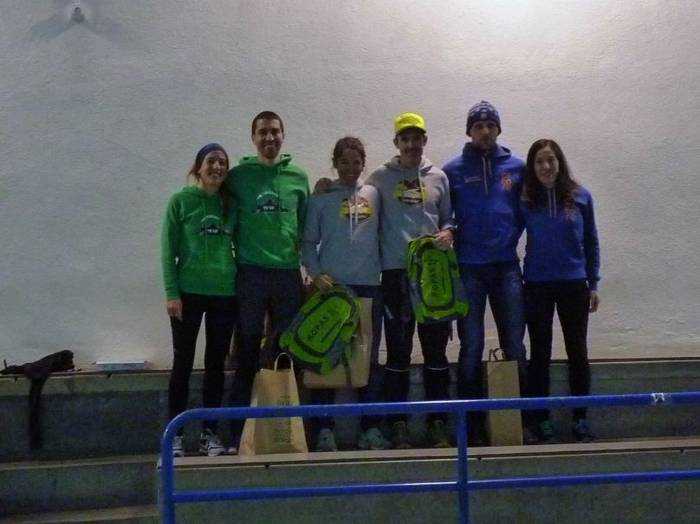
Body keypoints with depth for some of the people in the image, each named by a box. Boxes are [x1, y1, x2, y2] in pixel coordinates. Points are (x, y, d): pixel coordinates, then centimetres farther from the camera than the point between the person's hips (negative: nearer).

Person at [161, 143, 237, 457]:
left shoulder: (231, 204, 9)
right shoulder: (180, 201, -1)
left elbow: (239, 246, 13)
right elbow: (168, 249, -4)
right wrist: (171, 293, -11)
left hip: (225, 294, 3)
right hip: (189, 292, -3)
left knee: (215, 364, 8)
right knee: (183, 363, 3)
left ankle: (210, 433, 17)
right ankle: (174, 434, 11)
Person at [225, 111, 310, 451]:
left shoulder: (298, 177, 7)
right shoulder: (238, 175, 1)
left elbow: (304, 222, 13)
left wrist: (297, 249, 5)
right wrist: (240, 249, -2)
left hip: (288, 273, 2)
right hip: (250, 274, -2)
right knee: (248, 357, 2)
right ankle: (239, 433, 11)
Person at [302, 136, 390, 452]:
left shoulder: (373, 194, 9)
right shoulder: (321, 198, 3)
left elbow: (380, 235, 12)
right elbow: (308, 242, 2)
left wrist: (382, 268, 0)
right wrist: (316, 273, -11)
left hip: (369, 285, 3)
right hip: (332, 285, -2)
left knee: (370, 357, 6)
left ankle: (371, 428, 14)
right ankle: (324, 429, 7)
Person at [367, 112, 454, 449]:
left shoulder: (438, 177, 11)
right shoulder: (380, 178, 4)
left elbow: (447, 217, 13)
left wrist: (448, 232, -5)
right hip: (396, 272, -2)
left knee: (436, 350, 6)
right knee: (397, 351, 2)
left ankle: (438, 423, 15)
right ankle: (397, 424, 11)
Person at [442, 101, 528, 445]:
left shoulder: (517, 167, 7)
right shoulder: (453, 170, 4)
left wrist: (511, 238, 0)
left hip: (507, 266, 1)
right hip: (469, 268, -1)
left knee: (514, 346, 4)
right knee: (471, 348, 2)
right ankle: (473, 425, 9)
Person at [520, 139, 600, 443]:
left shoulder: (580, 197, 0)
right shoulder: (525, 201, -3)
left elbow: (591, 242, 5)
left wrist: (593, 284, 4)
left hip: (574, 285, 1)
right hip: (537, 286, -1)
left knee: (577, 353, 8)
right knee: (540, 354, 8)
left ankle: (580, 418, 19)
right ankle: (541, 419, 17)